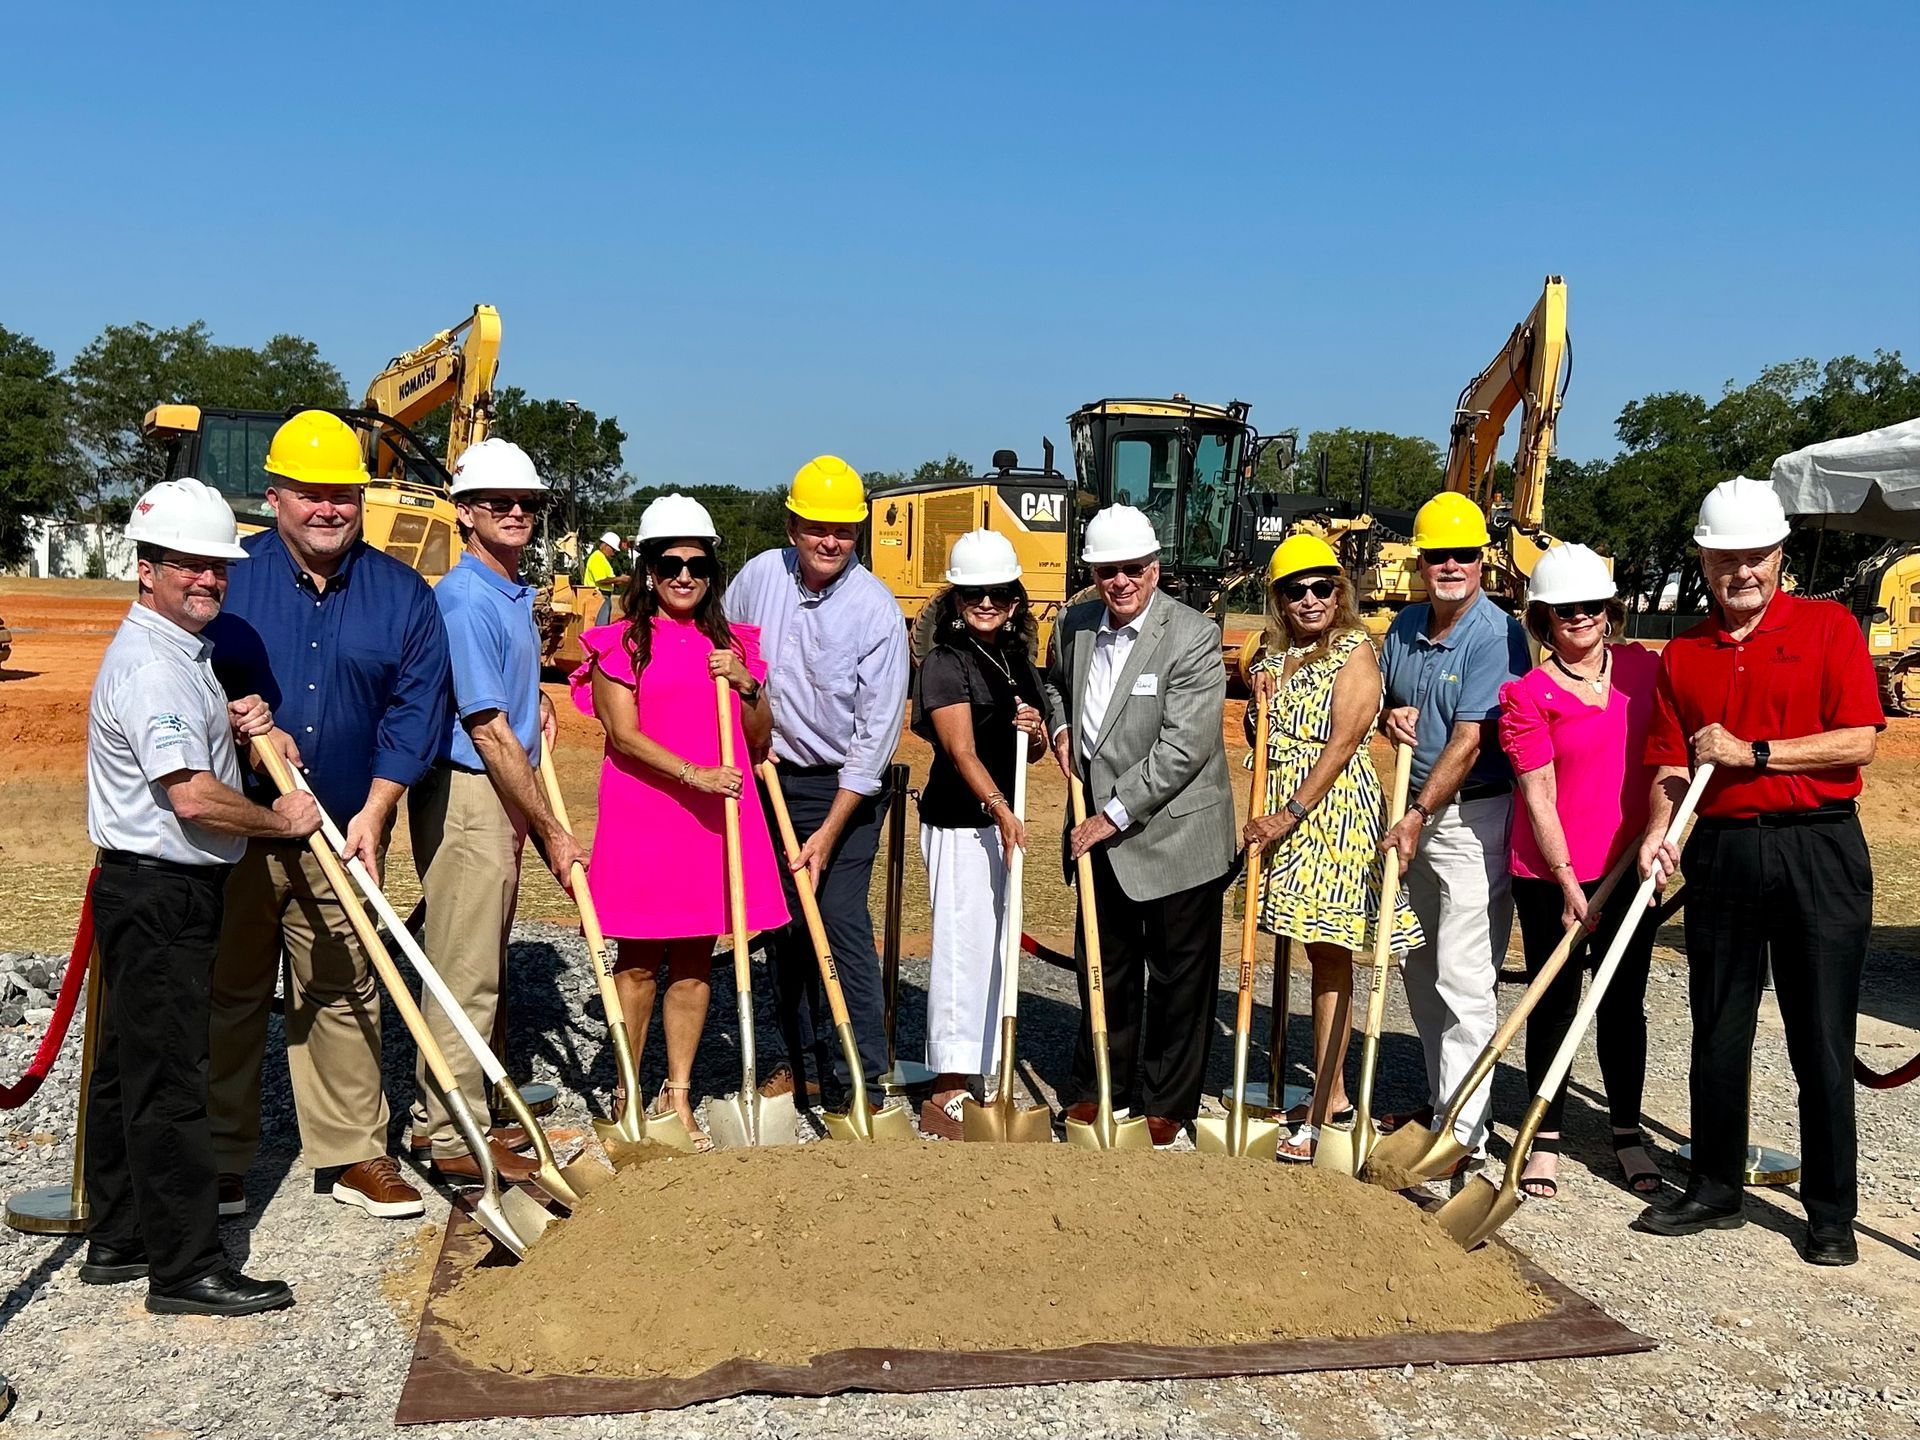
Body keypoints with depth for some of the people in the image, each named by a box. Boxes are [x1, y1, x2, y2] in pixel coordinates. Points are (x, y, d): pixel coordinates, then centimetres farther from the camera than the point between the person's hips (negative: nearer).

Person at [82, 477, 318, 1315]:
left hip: (167, 892, 11)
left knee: (129, 1068, 17)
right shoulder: (148, 664, -19)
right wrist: (281, 819, -12)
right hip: (158, 894, -11)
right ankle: (186, 1268, 4)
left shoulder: (182, 650, 14)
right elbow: (194, 798, -27)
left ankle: (119, 1240, 28)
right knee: (168, 1080, -4)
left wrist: (238, 727, 7)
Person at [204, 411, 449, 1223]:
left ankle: (354, 1154, 20)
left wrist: (374, 813, -7)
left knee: (344, 994, 9)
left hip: (345, 831, 1)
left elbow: (416, 708, 0)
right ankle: (220, 1159, 20)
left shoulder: (401, 594, 2)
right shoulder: (227, 578, -2)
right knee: (229, 991, 8)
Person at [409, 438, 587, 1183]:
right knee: (465, 969, -3)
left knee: (480, 965, 16)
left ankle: (444, 1110, 28)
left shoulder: (515, 594, 13)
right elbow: (488, 731, -19)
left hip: (502, 794, 10)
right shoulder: (466, 600, -17)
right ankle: (456, 1139, 6)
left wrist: (535, 702, 10)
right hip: (467, 795, -10)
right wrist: (552, 831, -16)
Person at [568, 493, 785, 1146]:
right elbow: (624, 735, -10)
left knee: (695, 960, 7)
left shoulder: (731, 644, 13)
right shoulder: (620, 642, 1)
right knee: (640, 960, 2)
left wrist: (745, 685, -5)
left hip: (716, 817, 4)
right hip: (642, 815, -3)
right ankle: (627, 1097, 15)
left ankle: (679, 1096, 18)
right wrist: (693, 774, -22)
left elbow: (759, 741, 13)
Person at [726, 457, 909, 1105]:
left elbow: (877, 732, -17)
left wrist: (829, 834, -18)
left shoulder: (876, 611, -16)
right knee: (784, 925, 11)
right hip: (771, 776, 5)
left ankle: (865, 1076, -4)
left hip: (845, 788, -5)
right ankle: (803, 1062, 25)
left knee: (842, 920, -12)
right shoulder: (760, 575, -4)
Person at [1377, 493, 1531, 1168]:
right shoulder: (1405, 627, 8)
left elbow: (1469, 741, -20)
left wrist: (1418, 816, -20)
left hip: (1472, 816, -8)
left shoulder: (1496, 635, -16)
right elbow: (1382, 698, 21)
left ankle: (1464, 1133, -2)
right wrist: (1389, 717, -2)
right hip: (1416, 809, 8)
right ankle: (1441, 1099, 29)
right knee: (1418, 967, 15)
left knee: (1462, 979, -7)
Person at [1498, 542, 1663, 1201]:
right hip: (1551, 875, -3)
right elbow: (1537, 794, -12)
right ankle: (1545, 1139, 20)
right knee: (1554, 1004, 7)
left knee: (1624, 1002, 13)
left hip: (1628, 869, 3)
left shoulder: (1644, 667, 3)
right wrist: (1568, 882, -16)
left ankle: (1627, 1134, 28)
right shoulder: (1527, 694, -10)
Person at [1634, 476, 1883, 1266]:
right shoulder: (1682, 654, 10)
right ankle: (1715, 1189, 24)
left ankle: (1831, 1212, 14)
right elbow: (1671, 765, 5)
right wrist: (1657, 835, -12)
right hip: (1720, 853, 4)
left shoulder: (1828, 627, 0)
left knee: (1821, 1043, 2)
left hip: (1818, 852, -3)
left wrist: (1751, 751, -13)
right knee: (1718, 1034, 11)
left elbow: (1859, 740, -9)